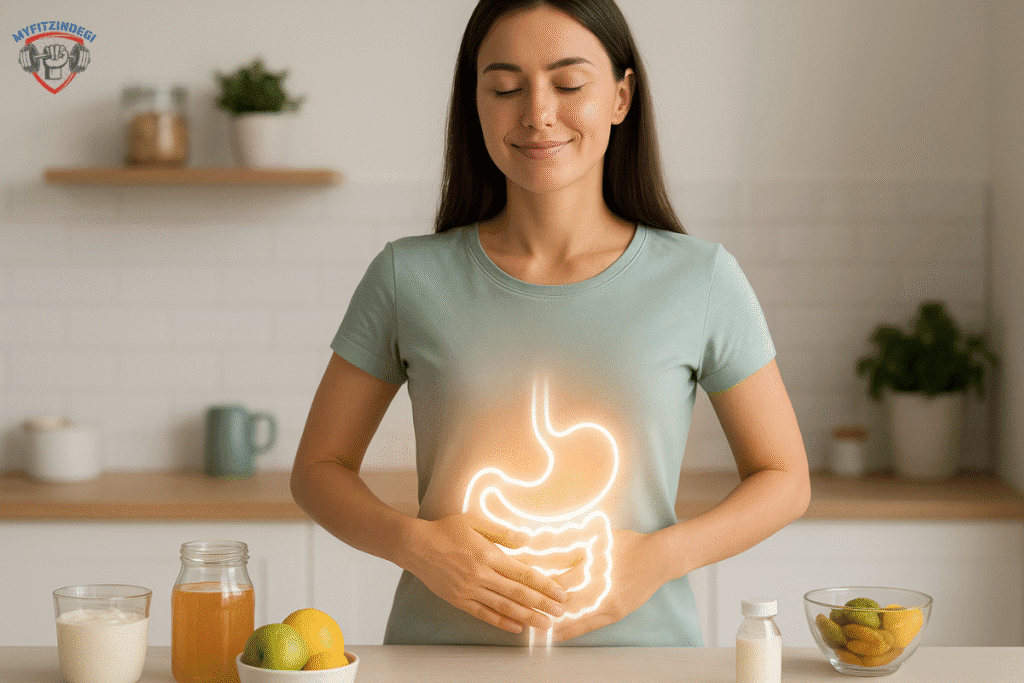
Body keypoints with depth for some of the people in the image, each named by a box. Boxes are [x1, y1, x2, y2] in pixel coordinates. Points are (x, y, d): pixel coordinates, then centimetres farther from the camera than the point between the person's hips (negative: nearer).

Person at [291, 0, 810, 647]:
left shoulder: (700, 280, 1)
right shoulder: (409, 278, 2)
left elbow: (784, 479, 9)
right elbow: (319, 469, 10)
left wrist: (663, 556, -7)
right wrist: (413, 543, -8)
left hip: (639, 645, 0)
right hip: (444, 648, 1)